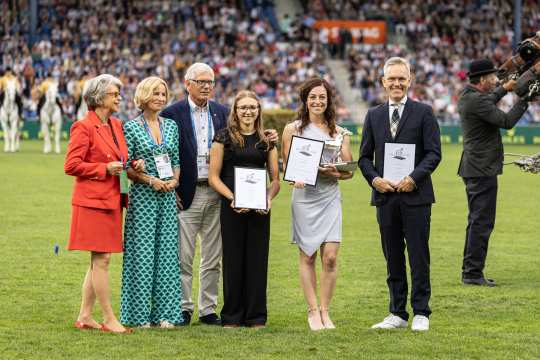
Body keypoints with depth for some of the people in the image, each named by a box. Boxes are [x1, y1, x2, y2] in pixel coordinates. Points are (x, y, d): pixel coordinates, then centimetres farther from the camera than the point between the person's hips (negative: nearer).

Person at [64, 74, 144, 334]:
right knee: (102, 259, -6)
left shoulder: (117, 125, 15)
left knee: (98, 260, 10)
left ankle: (84, 316, 16)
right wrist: (105, 168, -17)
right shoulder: (83, 127, -10)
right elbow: (71, 165, -14)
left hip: (112, 200, 9)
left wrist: (134, 165, 6)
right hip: (93, 201, -8)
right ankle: (109, 319, -3)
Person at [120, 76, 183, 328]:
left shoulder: (171, 126, 11)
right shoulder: (131, 127, -3)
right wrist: (150, 180, -14)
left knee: (167, 251, 4)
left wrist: (174, 180, -4)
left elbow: (176, 161, 15)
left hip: (168, 195, 4)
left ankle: (164, 312, 8)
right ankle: (140, 314, 3)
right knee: (142, 251, -3)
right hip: (142, 196, -4)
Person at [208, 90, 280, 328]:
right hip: (231, 207, -2)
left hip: (259, 208, 2)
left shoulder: (266, 140, 11)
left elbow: (275, 179, 12)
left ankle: (256, 316, 8)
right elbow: (213, 176, -1)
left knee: (257, 259, 2)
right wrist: (232, 197, -15)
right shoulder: (224, 137, 3)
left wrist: (269, 198, -8)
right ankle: (231, 316, 8)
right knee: (233, 259, 1)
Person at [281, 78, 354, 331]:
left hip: (330, 196, 1)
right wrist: (296, 177, -17)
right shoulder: (293, 129, 6)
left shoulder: (339, 133, 11)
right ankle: (313, 311, 8)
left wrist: (336, 173, -13)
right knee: (308, 256, 1)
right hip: (304, 195, -1)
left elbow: (349, 170, 9)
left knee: (330, 257, -6)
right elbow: (286, 166, 4)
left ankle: (325, 311, 3)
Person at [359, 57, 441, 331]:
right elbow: (365, 156, 12)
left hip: (415, 195, -3)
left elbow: (434, 153, -4)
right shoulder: (374, 115, 12)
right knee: (393, 257, 7)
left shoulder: (423, 113, 1)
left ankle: (421, 313, 5)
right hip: (385, 196, 3)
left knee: (418, 255, -1)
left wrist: (413, 178, -15)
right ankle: (398, 313, 14)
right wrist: (374, 179, -6)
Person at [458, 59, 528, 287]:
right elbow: (506, 121, -23)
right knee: (482, 222, -8)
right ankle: (473, 273, -7)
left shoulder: (467, 95, 12)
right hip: (483, 169, -11)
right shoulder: (476, 101, -20)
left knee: (477, 221, 16)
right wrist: (524, 101, -15)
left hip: (474, 168, 11)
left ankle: (470, 271, 20)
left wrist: (504, 89, 30)